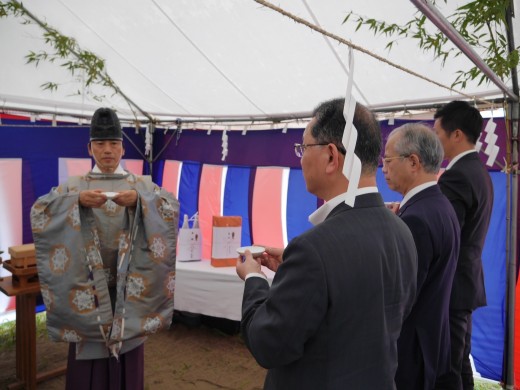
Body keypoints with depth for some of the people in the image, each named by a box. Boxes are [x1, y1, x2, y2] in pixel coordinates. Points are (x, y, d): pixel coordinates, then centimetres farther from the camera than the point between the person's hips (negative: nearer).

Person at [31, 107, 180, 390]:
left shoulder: (142, 184, 5)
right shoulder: (74, 186, 5)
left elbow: (172, 207, -10)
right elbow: (38, 210, -8)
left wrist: (138, 200, -27)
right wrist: (78, 201, -24)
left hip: (128, 285, 0)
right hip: (87, 285, 0)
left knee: (126, 362, 8)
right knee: (89, 358, 6)